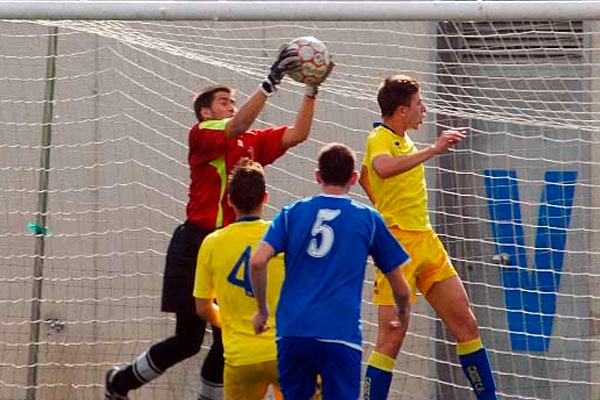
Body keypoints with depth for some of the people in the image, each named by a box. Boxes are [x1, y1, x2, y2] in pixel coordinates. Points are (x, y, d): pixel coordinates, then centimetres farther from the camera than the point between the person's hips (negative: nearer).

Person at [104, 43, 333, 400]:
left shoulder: (253, 142, 13)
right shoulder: (201, 134, -6)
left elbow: (297, 134, 9)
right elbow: (237, 126, -24)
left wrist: (312, 91, -3)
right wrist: (271, 82, -30)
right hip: (197, 246, -6)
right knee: (188, 340, -1)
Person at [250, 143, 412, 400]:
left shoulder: (292, 214, 10)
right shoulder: (368, 219, 8)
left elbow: (257, 262, -3)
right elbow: (401, 289, 12)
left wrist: (262, 310, 11)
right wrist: (402, 314, 34)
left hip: (291, 332, 2)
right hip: (340, 336, -2)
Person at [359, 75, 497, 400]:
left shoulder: (402, 140, 14)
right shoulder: (379, 139, -12)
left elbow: (364, 175, 32)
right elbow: (384, 169, -37)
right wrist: (433, 150, -42)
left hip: (426, 241, 9)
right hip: (398, 242, -9)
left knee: (466, 324, 8)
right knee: (392, 337, -11)